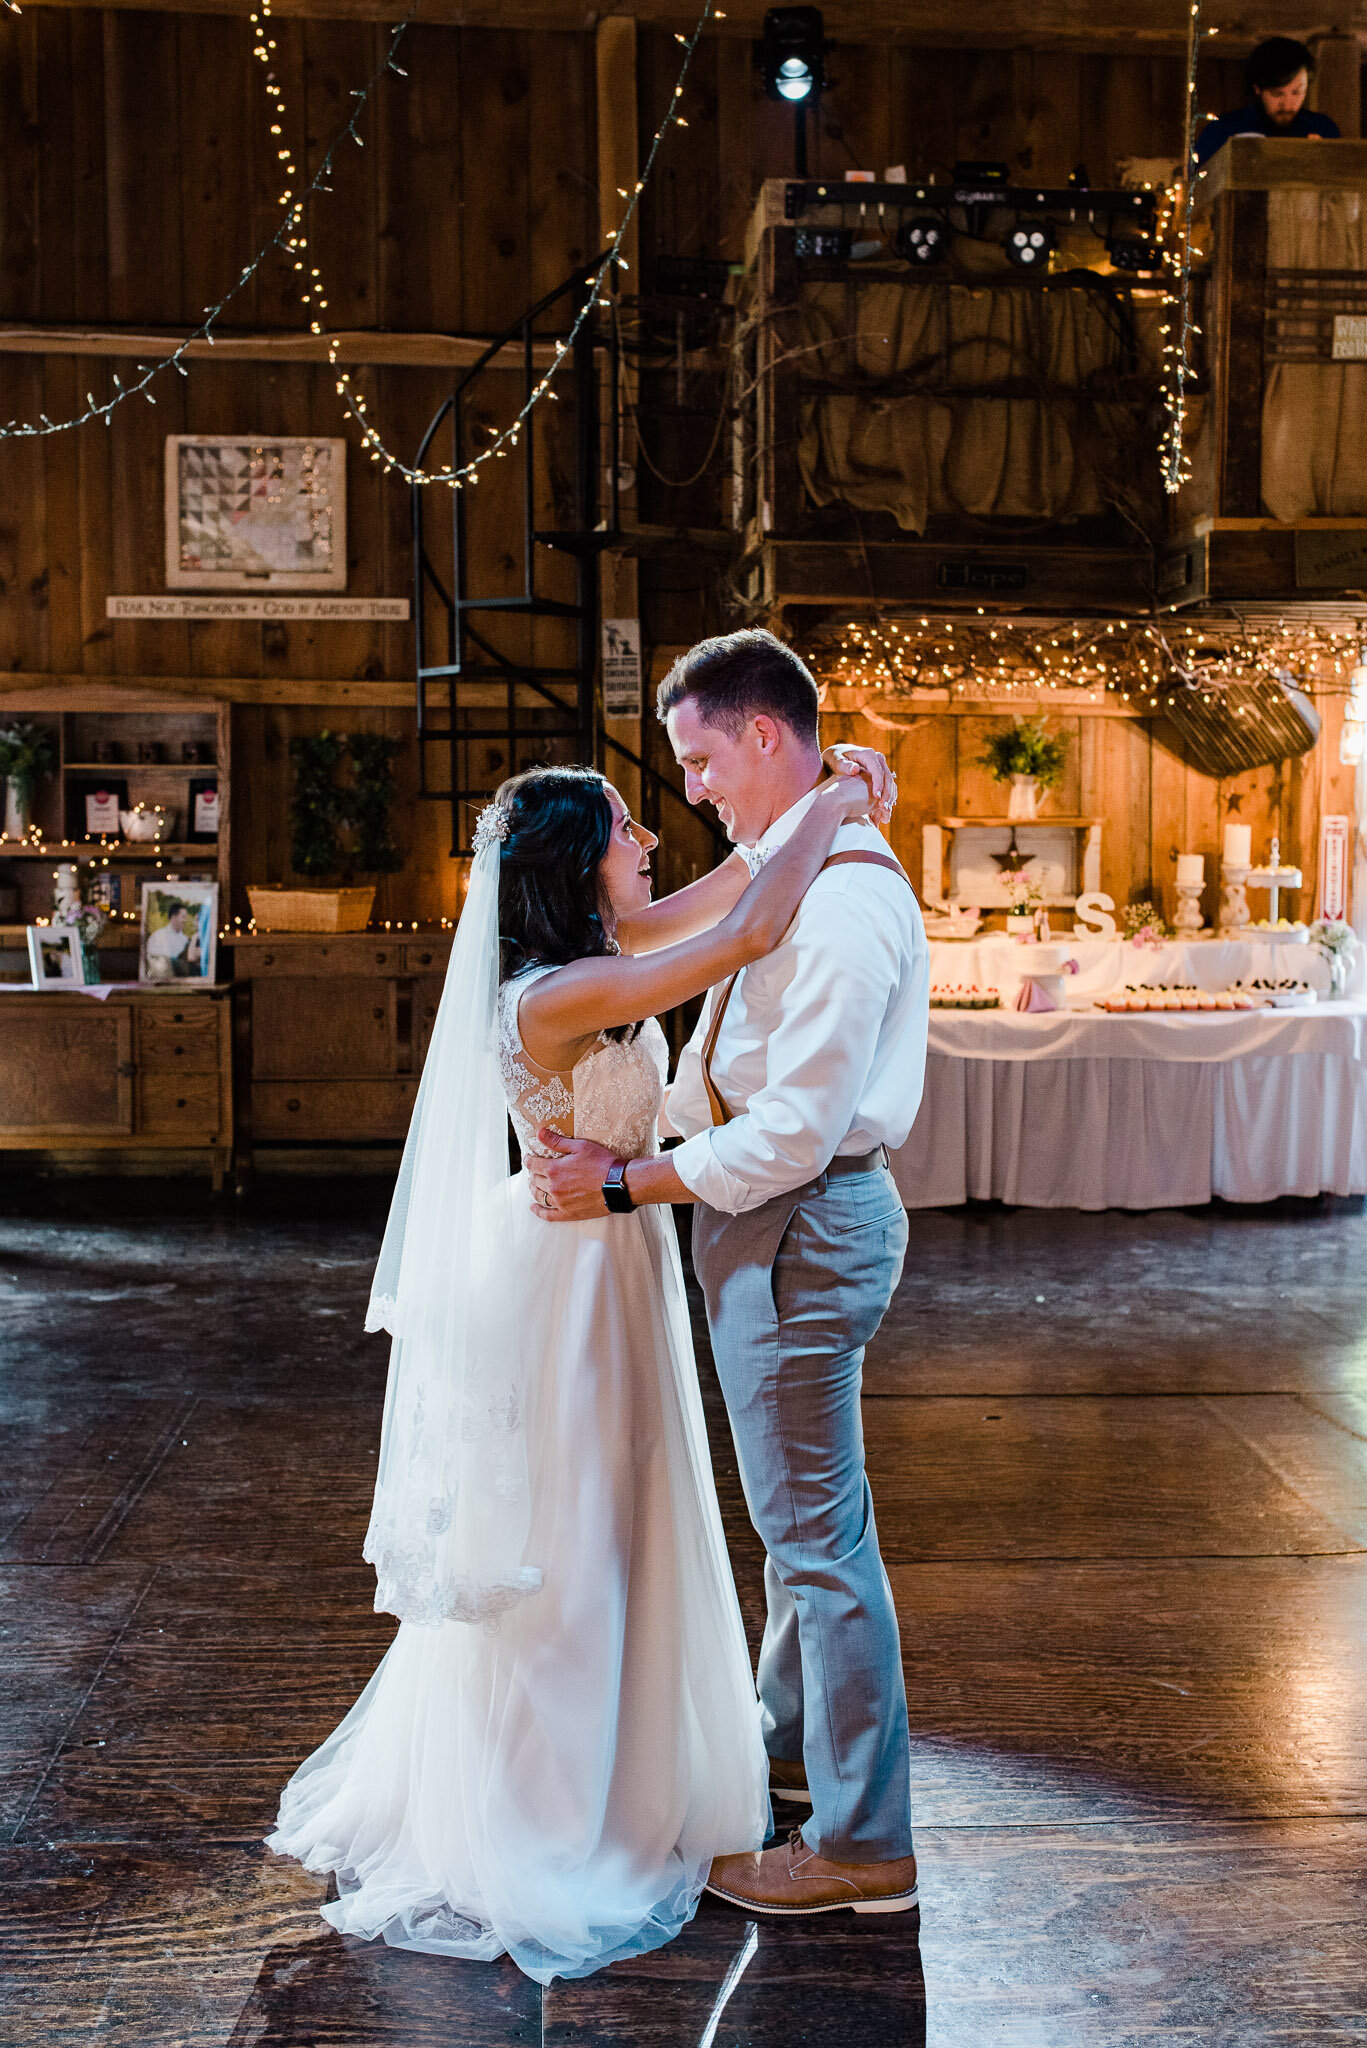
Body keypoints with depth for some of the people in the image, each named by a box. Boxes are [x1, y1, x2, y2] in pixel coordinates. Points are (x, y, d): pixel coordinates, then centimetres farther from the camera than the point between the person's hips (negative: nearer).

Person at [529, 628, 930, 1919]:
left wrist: (625, 1184, -22)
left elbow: (793, 1130, -26)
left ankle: (859, 1846, 14)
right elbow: (721, 1068, 15)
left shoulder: (843, 897, -22)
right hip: (769, 1217, 11)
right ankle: (790, 1743, 44)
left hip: (799, 1225, -11)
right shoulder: (779, 871, 11)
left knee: (816, 1528, 0)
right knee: (797, 1511, 24)